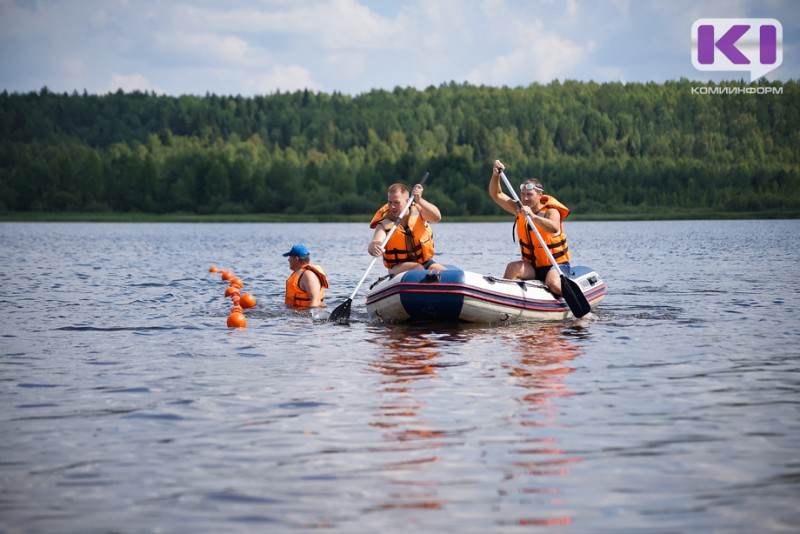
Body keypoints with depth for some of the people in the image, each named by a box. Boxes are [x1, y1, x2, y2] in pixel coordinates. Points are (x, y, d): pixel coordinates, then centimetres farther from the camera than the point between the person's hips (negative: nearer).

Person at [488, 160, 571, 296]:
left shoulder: (551, 211, -14)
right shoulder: (519, 209, 3)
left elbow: (554, 228, -37)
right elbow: (496, 194, 3)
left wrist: (533, 216, -52)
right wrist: (496, 175, -16)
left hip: (556, 265, -4)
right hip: (531, 266, 4)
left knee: (553, 285, -33)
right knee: (512, 268, -27)